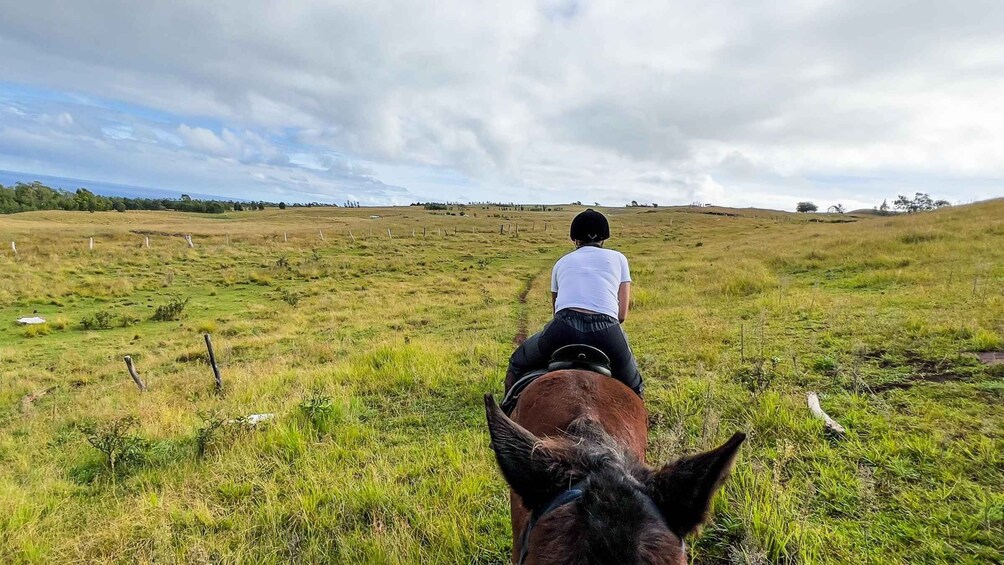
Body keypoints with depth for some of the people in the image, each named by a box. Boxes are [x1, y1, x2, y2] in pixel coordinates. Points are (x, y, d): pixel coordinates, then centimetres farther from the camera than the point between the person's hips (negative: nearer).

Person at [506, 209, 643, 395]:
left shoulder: (562, 262, 26)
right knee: (633, 389, 26)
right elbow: (622, 315, 16)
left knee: (518, 365, 27)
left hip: (563, 330, 1)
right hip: (606, 333, 0)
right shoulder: (618, 258, 22)